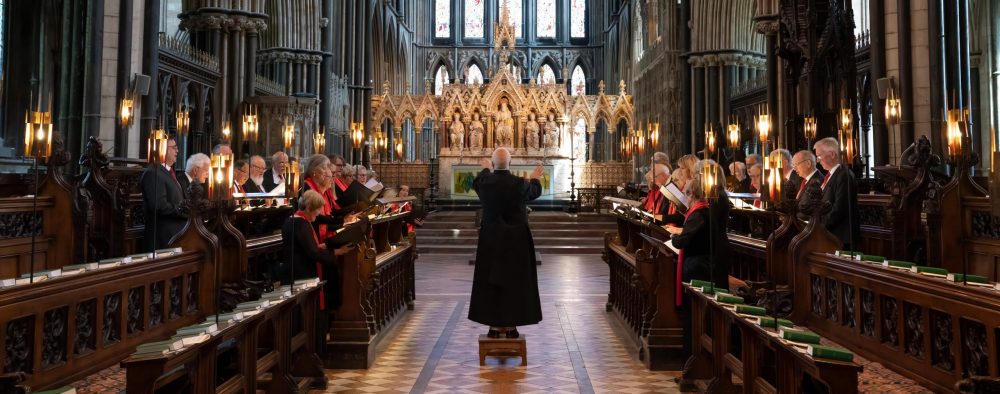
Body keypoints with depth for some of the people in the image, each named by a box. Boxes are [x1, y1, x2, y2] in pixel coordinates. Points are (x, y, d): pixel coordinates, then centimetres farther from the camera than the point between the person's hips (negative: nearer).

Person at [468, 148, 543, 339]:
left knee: (490, 282, 9)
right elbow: (535, 191, 10)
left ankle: (494, 326, 11)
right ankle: (511, 326, 12)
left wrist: (486, 169, 40)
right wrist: (535, 178, 32)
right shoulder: (520, 184, -13)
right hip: (517, 241, -1)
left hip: (490, 241, 1)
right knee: (514, 282, 8)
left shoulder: (485, 182, -8)